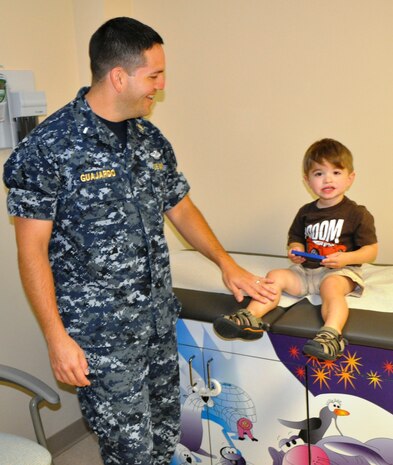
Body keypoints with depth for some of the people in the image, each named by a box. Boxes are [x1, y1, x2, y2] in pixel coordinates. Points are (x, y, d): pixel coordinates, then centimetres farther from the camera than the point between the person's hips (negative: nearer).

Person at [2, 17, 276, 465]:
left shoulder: (151, 139, 6)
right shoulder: (48, 147, -15)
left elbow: (180, 208, 16)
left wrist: (226, 263, 10)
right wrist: (57, 338, -15)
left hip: (159, 320, 7)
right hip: (100, 334, -6)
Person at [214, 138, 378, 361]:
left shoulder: (357, 214, -2)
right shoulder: (306, 212, 12)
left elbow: (371, 250, -2)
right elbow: (296, 239, 23)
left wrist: (346, 258, -19)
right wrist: (295, 251, -2)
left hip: (340, 271, -5)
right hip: (306, 270, 5)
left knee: (331, 286, -37)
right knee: (275, 276, -15)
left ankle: (332, 333, -56)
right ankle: (250, 318, -29)